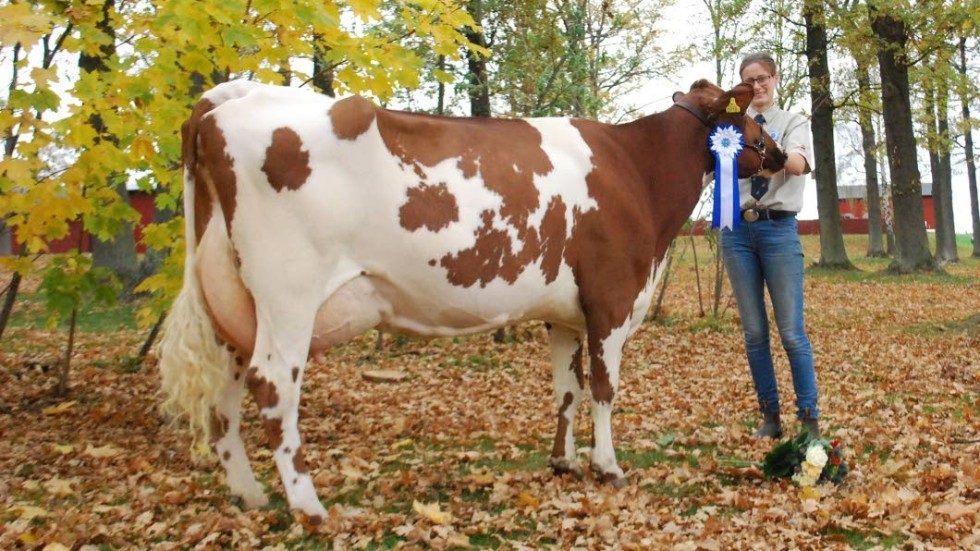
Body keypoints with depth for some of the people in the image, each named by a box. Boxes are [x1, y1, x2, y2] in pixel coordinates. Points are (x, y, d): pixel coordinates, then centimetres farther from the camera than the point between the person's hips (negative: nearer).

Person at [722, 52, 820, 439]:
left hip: (778, 227, -2)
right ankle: (769, 415, 16)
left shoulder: (793, 123, 7)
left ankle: (809, 418, 7)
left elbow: (799, 165, -14)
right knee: (754, 330, 6)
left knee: (792, 331, -3)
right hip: (736, 228, 2)